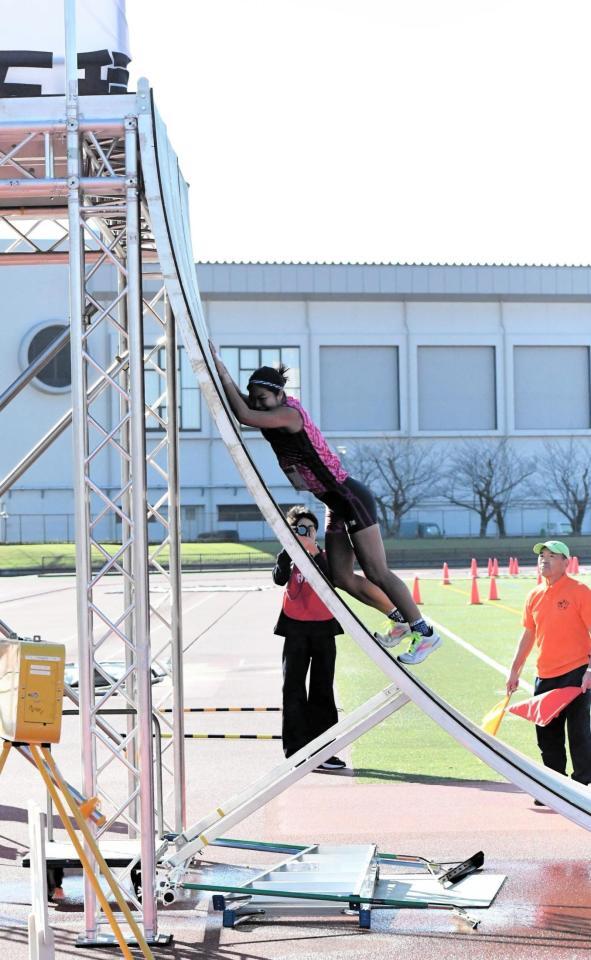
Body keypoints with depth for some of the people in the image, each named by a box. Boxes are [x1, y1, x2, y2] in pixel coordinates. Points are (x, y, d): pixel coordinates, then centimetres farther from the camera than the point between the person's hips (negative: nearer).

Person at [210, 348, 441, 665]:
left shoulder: (289, 413, -21)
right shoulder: (274, 413, 5)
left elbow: (244, 416, -31)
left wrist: (219, 368, -26)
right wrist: (216, 364, -3)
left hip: (352, 498, -10)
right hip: (337, 504, 10)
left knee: (377, 573, -8)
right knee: (341, 577, 9)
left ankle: (424, 632, -1)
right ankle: (401, 618, 22)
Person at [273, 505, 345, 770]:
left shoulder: (324, 557, 5)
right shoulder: (288, 557, 4)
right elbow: (279, 579, -16)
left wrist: (314, 552, -23)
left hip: (323, 628, 1)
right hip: (296, 629, -1)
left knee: (322, 690, 5)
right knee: (293, 689, -2)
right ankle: (296, 750, 2)